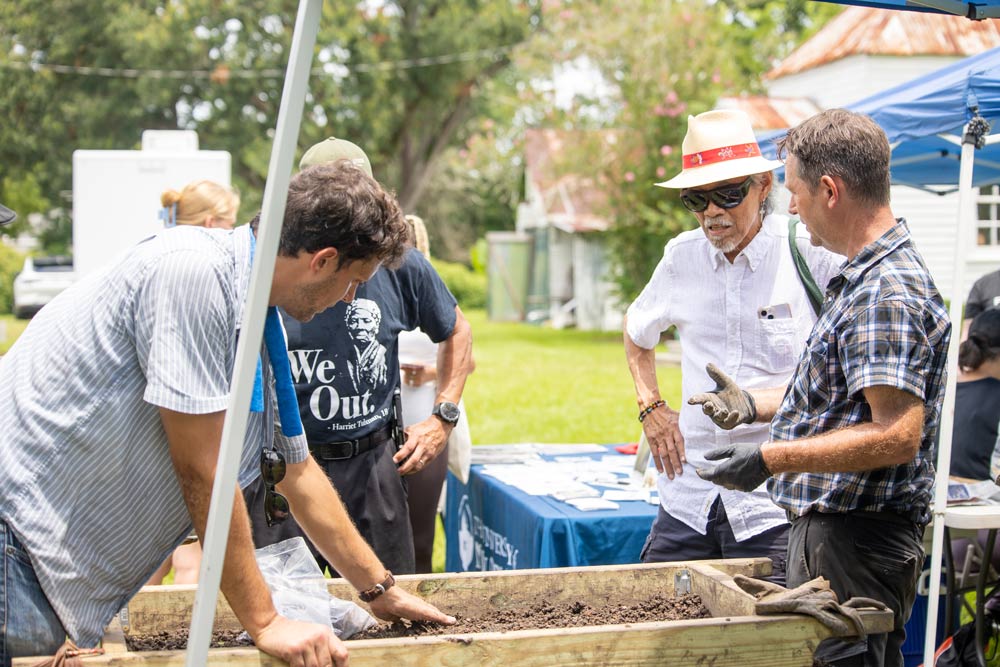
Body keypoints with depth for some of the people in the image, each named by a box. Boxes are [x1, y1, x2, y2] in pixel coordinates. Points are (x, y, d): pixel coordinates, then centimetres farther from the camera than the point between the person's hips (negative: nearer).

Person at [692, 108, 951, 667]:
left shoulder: (886, 294, -21)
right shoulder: (869, 276, 13)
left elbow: (898, 436, -28)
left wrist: (772, 459, -26)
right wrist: (754, 402, 21)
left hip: (856, 542, -11)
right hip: (831, 523, 11)